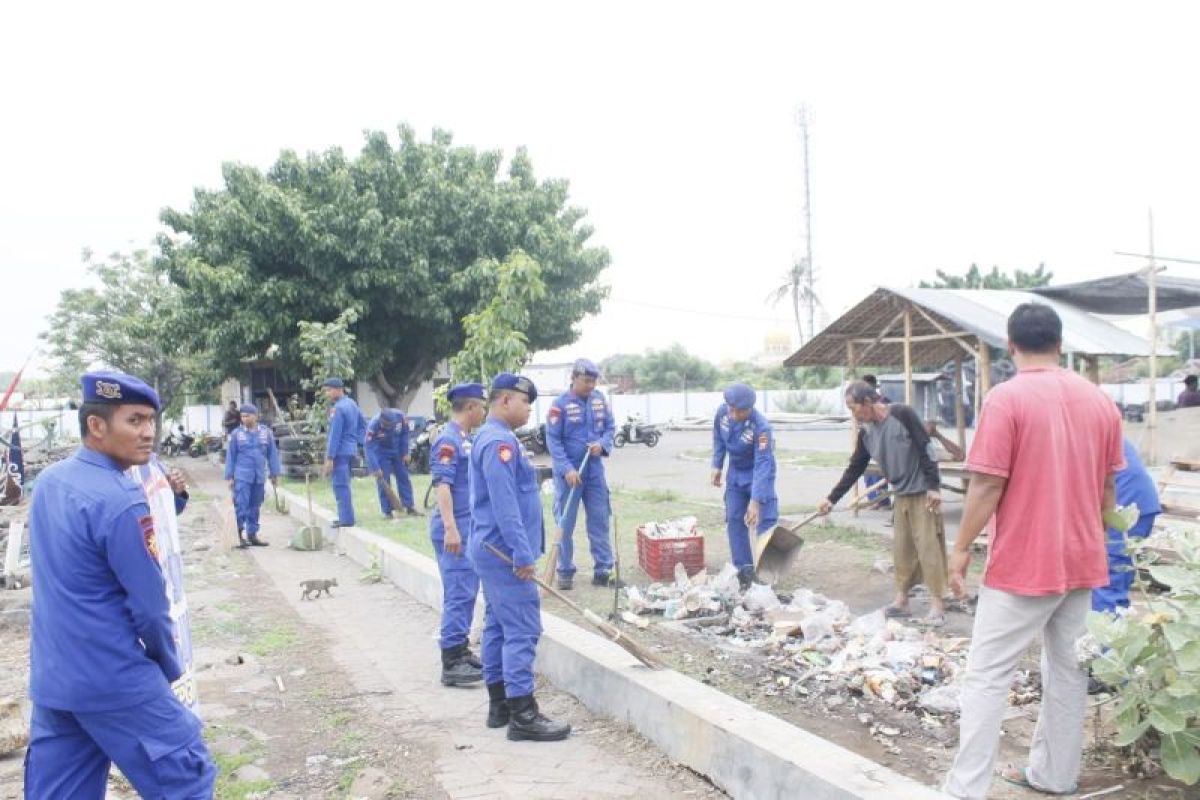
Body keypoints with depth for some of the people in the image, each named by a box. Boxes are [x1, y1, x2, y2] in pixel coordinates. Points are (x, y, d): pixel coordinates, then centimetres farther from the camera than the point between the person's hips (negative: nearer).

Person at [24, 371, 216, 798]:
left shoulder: (49, 481, 5)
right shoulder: (119, 501, -20)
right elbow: (149, 606, -16)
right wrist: (169, 667, 0)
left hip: (51, 677, 8)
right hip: (114, 681, -8)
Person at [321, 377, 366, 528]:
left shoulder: (337, 409, -16)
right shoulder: (352, 404, 12)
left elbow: (335, 435, -19)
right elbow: (363, 424, 20)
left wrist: (329, 457, -18)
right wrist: (359, 440, 16)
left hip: (340, 452, -9)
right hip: (350, 449, 9)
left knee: (340, 485, -6)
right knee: (343, 485, 17)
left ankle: (346, 519, -5)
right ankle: (346, 516, 23)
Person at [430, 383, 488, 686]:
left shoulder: (465, 439, 14)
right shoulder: (448, 440, -15)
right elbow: (442, 485, -22)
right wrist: (450, 528, -28)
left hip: (470, 527, 10)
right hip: (455, 530, -10)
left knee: (467, 592, 15)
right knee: (458, 594, -7)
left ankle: (461, 651, 24)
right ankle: (451, 664, -2)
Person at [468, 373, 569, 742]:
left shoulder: (489, 438, 16)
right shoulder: (500, 441, -18)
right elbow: (504, 504, -24)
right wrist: (522, 553, -23)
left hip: (493, 550, 11)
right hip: (505, 552, -11)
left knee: (498, 625, 14)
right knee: (522, 629, -8)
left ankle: (499, 704, 22)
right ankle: (522, 715, -4)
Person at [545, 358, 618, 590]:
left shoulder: (599, 399, 2)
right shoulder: (560, 404, -12)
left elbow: (610, 426, 10)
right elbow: (553, 440, -12)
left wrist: (603, 444, -11)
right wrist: (567, 469, -20)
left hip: (595, 470, 4)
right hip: (569, 472, -4)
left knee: (600, 520, 8)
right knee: (565, 523, 5)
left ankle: (603, 570, 16)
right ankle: (565, 571, 16)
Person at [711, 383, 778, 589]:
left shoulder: (761, 426, -34)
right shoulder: (722, 412, -18)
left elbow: (762, 465, -36)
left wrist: (755, 502, -40)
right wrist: (717, 466, 3)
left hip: (758, 473, -5)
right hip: (736, 473, 5)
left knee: (765, 522, -10)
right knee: (734, 520, 4)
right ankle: (744, 569, 12)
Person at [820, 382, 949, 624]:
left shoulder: (901, 414, -16)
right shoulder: (866, 432, 5)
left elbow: (925, 448, -17)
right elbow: (855, 468, 10)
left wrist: (933, 486, -19)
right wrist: (832, 498, 7)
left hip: (923, 491, -7)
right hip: (900, 494, 7)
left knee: (928, 545, -5)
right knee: (901, 547, 8)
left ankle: (937, 604, 0)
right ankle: (901, 599, 16)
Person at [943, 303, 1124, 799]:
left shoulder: (1006, 399, -15)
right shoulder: (1100, 401, 4)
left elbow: (987, 486, -16)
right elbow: (1108, 488, 11)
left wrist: (961, 548, -6)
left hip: (1023, 564, -6)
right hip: (1082, 561, 6)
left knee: (987, 676, -1)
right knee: (1067, 669, 17)